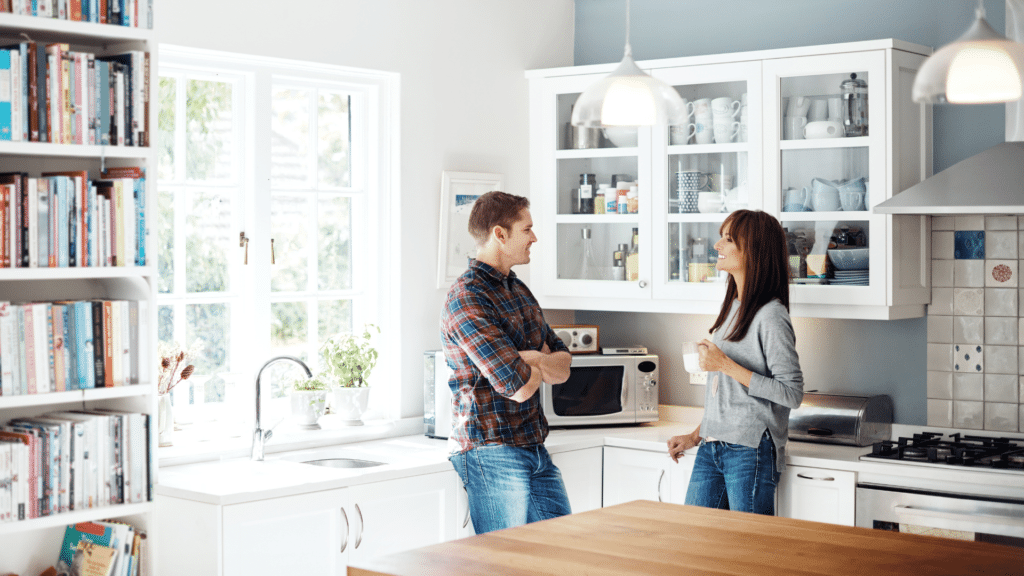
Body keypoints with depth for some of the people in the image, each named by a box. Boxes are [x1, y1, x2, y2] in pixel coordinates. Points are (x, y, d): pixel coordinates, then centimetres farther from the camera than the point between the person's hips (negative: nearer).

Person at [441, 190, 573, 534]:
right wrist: (541, 363, 0)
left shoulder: (518, 289, 14)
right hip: (492, 453, -8)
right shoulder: (466, 299, -17)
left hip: (536, 450, 9)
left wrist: (531, 359, -11)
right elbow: (519, 386, -23)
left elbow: (563, 367, 12)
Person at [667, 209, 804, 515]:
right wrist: (696, 435, 19)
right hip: (711, 450, 8)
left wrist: (726, 366, -18)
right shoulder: (732, 307, 14)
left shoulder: (770, 316, -13)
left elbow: (792, 393, -18)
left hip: (751, 452, -8)